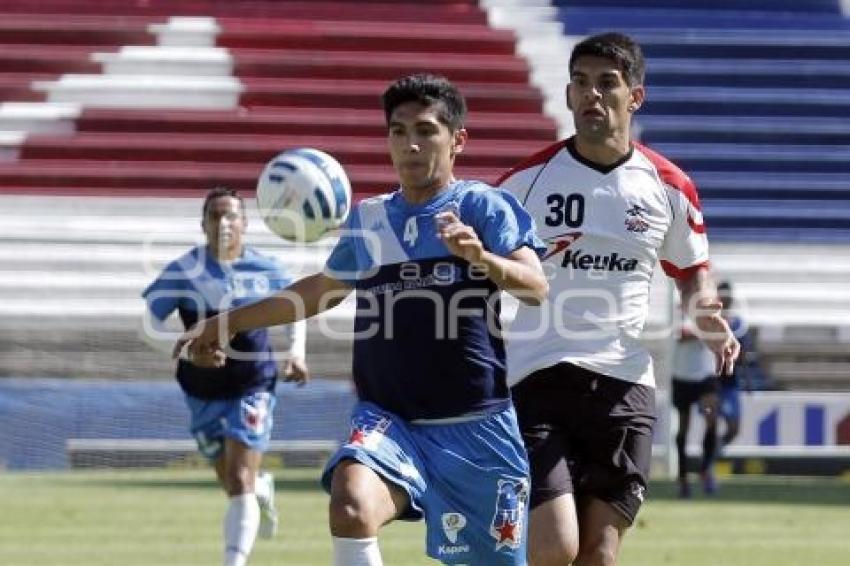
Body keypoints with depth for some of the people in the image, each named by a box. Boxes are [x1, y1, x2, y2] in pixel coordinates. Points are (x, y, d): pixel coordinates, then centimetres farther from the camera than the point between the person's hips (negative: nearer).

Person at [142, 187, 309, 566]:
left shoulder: (266, 270, -4)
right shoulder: (184, 271, -9)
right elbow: (150, 321, -11)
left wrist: (296, 352, 0)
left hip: (253, 388, -1)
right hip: (203, 391, 1)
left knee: (240, 482, -15)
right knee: (234, 485, 16)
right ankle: (263, 490, 53)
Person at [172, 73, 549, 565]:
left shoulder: (483, 205, -2)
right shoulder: (367, 219, 12)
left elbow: (536, 288, -16)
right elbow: (323, 289, 30)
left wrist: (480, 257, -36)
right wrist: (230, 322, 29)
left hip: (476, 427, -2)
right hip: (388, 419, 2)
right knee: (351, 503, -29)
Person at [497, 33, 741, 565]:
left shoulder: (670, 187, 5)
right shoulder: (527, 179, -2)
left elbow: (692, 271, 20)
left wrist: (707, 314, -1)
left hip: (625, 383, 3)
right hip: (540, 377, -3)